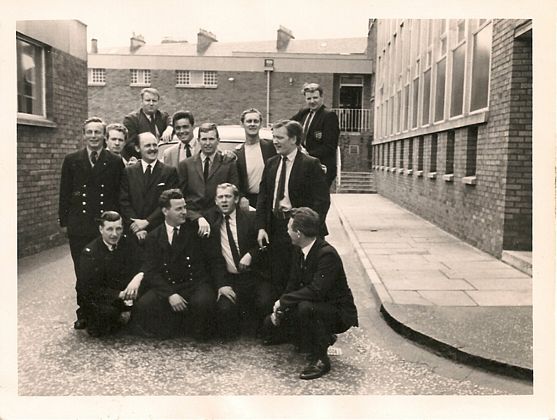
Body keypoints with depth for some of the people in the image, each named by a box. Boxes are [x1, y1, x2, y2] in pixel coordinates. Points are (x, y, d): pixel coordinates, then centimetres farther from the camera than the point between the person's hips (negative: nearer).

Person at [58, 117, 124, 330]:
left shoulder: (115, 162, 5)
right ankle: (84, 314, 18)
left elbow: (120, 195, 6)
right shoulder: (71, 160, 7)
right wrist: (64, 222, 5)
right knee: (82, 272, 6)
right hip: (79, 226, 1)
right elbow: (64, 194, 8)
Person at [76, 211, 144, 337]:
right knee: (107, 312, -36)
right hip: (98, 298, -5)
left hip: (124, 291, 5)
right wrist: (120, 294, -28)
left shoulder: (127, 243, -1)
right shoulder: (90, 252, -13)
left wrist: (138, 277, -34)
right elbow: (89, 289, -18)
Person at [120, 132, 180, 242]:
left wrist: (147, 221, -12)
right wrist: (135, 226, -10)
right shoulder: (129, 172, 8)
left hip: (160, 231, -1)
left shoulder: (170, 172, 1)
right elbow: (124, 202, 2)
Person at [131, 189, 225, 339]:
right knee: (143, 305, -26)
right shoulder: (153, 237, 6)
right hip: (167, 287, 1)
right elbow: (151, 272, -2)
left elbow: (215, 260, 5)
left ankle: (199, 331, -1)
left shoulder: (196, 230, 5)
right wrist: (170, 294, -18)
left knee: (203, 302, -35)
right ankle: (174, 326, 1)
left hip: (196, 284, -1)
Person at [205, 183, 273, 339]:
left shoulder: (251, 218, 2)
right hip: (228, 279, 1)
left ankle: (262, 332, 10)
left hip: (254, 277, 0)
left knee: (265, 304, -24)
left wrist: (251, 255, -14)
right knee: (224, 309, -24)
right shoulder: (212, 220, 6)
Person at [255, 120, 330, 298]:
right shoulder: (271, 163, 11)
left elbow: (322, 200, -10)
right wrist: (261, 227, 2)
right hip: (275, 228, 5)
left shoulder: (310, 164, -7)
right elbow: (262, 197, 12)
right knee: (277, 279, 9)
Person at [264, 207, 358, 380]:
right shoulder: (299, 251, 0)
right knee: (272, 322, 4)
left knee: (305, 307, -37)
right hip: (313, 305, 9)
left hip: (339, 312, -9)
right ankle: (324, 337, 18)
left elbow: (316, 291, -36)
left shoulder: (327, 254, -28)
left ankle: (320, 359, -18)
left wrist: (283, 301, -28)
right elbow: (293, 283, 6)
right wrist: (279, 307, -8)